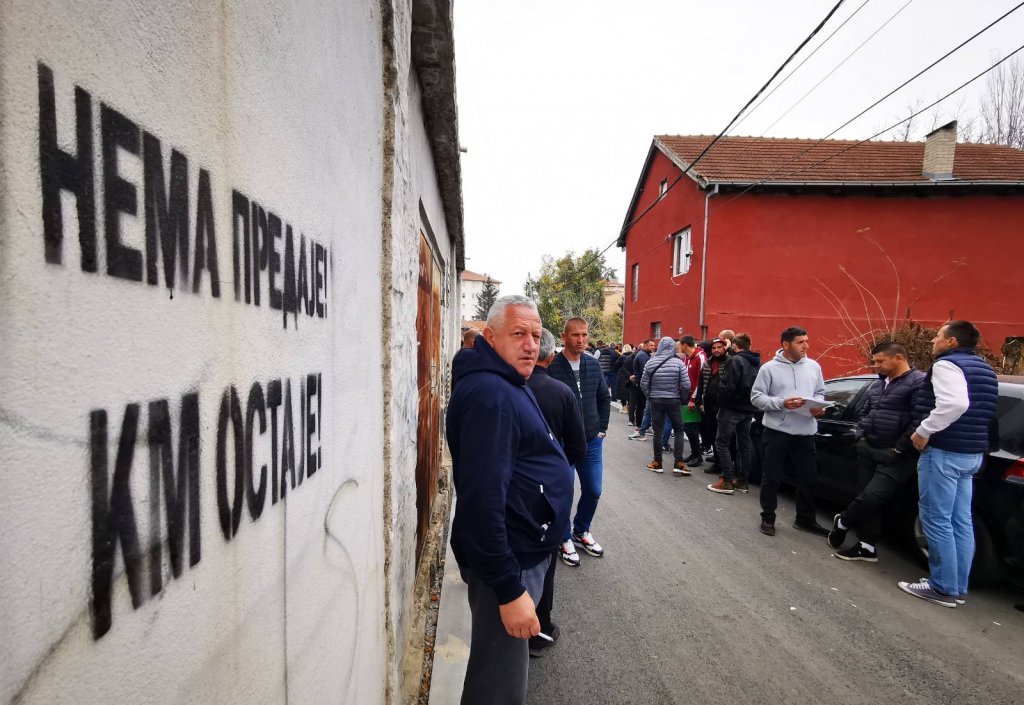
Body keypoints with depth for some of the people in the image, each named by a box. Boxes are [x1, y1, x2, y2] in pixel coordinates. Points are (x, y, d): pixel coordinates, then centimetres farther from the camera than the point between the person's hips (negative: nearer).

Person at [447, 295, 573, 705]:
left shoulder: (509, 386, 10)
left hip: (524, 551, 10)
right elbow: (483, 498, -29)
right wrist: (509, 589, -26)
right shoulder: (489, 394, -24)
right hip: (507, 563, -10)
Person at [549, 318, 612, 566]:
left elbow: (604, 398, 15)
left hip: (591, 442, 5)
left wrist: (601, 429, 9)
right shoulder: (551, 367, -14)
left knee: (593, 490, 14)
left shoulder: (593, 365, 4)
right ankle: (565, 539, 26)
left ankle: (581, 531, 37)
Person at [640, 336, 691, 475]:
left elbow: (644, 383, -1)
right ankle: (678, 463, 6)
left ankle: (657, 462, 16)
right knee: (678, 431, 9)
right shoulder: (678, 363, -10)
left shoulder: (650, 363, -4)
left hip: (656, 401, 2)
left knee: (657, 431, 9)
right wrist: (682, 399, 5)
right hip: (674, 401, -1)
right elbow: (686, 385, -11)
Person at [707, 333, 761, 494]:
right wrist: (750, 403, 13)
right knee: (744, 443, 13)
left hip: (732, 408, -8)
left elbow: (726, 386, -20)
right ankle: (742, 481, 19)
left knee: (722, 443, -1)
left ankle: (727, 481, -4)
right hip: (748, 409, 8)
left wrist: (722, 403, -7)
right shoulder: (757, 363, 10)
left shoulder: (735, 361, -15)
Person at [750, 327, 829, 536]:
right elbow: (756, 397, -8)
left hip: (806, 431, 4)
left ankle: (805, 519, 30)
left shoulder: (814, 366, 8)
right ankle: (767, 518, 20)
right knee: (771, 477, 5)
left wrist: (818, 406, -6)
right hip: (777, 430, -4)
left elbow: (820, 392, 16)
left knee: (808, 477, 13)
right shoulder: (769, 368, -6)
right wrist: (782, 403, -21)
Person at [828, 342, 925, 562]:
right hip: (868, 450, 8)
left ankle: (841, 523, 12)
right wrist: (861, 437, 9)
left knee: (872, 497, -13)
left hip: (896, 457, -8)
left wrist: (897, 449, -17)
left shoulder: (919, 382, -10)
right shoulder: (877, 384, 15)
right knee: (865, 498, 7)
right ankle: (867, 547, 17)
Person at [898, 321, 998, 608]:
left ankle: (944, 588, 4)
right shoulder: (983, 368, 18)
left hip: (944, 452, -10)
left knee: (937, 520, -2)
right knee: (961, 521, 13)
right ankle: (958, 588, 20)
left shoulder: (946, 364, -13)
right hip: (972, 453, 10)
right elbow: (983, 412, 26)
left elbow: (955, 403, -30)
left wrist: (923, 431, -22)